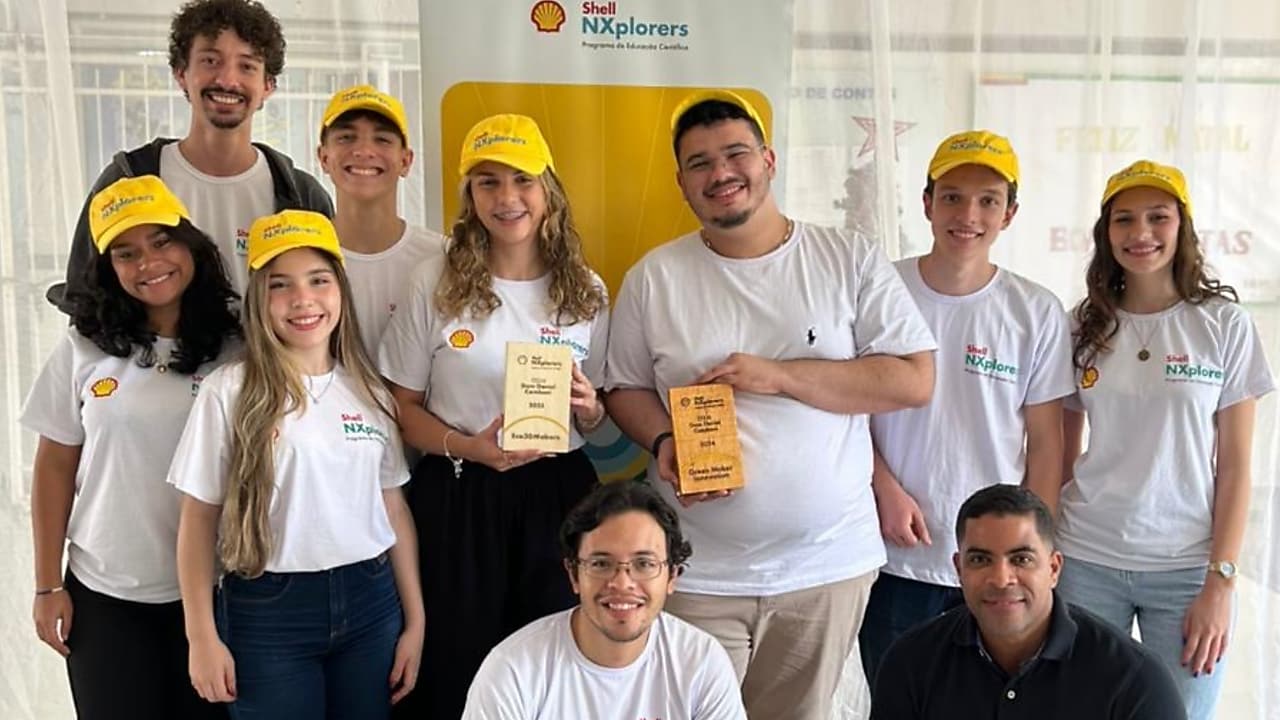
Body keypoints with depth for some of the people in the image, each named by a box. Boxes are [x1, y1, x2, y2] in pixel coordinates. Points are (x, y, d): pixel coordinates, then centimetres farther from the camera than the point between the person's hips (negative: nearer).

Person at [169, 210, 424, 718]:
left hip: (370, 603, 3)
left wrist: (415, 619, 7)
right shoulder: (229, 391, -6)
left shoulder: (369, 391, 4)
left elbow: (394, 509, 8)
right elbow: (199, 520, -3)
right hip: (267, 611, -3)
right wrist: (203, 637, -6)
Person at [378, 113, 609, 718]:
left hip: (558, 495, 2)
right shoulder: (437, 282, -3)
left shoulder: (586, 292, 3)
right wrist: (470, 448, -16)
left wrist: (588, 410, -10)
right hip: (458, 501, -1)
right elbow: (403, 407, 0)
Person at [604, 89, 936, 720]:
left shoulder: (851, 259, -1)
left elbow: (914, 379, -6)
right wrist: (663, 443, -13)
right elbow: (626, 389, 9)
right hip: (698, 573, 0)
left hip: (830, 565, 0)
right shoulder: (654, 277, 2)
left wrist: (779, 376, -15)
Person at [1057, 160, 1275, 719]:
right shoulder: (1083, 326, 3)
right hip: (1086, 561, 1)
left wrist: (1221, 583, -7)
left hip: (1187, 568, -1)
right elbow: (1062, 458, 8)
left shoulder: (1225, 323, -1)